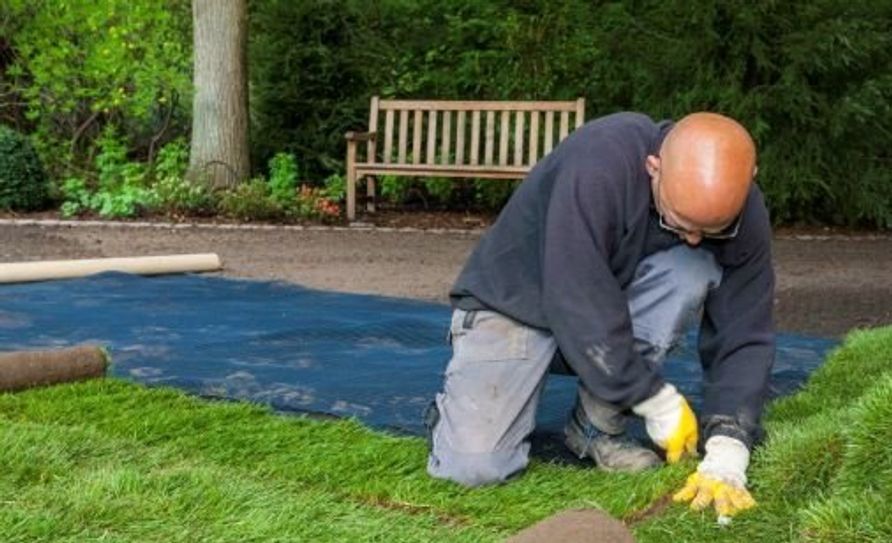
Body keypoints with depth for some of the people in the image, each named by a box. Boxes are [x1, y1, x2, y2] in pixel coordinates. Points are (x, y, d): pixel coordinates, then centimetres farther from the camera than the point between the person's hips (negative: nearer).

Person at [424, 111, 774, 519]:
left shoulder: (746, 217, -17)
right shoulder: (597, 165, -34)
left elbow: (744, 338, -14)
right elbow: (576, 307, -34)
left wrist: (726, 457, -26)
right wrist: (658, 402, -24)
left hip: (613, 310, 5)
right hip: (516, 303, -4)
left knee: (695, 270, -26)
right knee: (474, 466, -24)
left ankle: (597, 427, -10)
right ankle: (458, 408, 13)